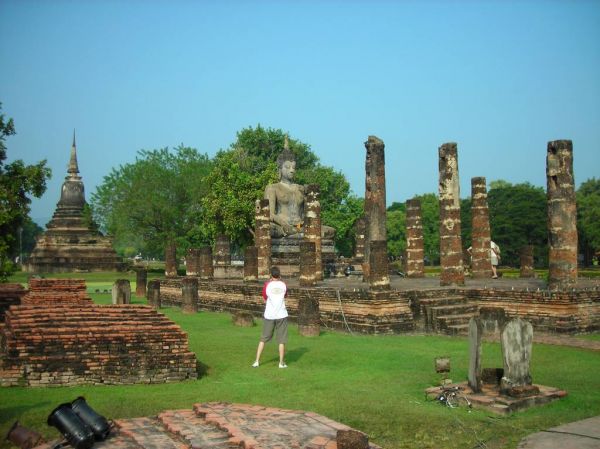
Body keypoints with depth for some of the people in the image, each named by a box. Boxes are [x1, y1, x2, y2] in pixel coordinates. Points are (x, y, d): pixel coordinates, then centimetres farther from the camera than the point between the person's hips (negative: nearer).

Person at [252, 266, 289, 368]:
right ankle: (281, 363, 8)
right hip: (281, 315, 0)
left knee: (263, 339, 10)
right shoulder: (283, 285, 2)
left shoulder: (267, 284, -3)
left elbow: (265, 299, 10)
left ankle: (257, 361, 8)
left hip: (269, 315, 0)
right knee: (281, 340, 6)